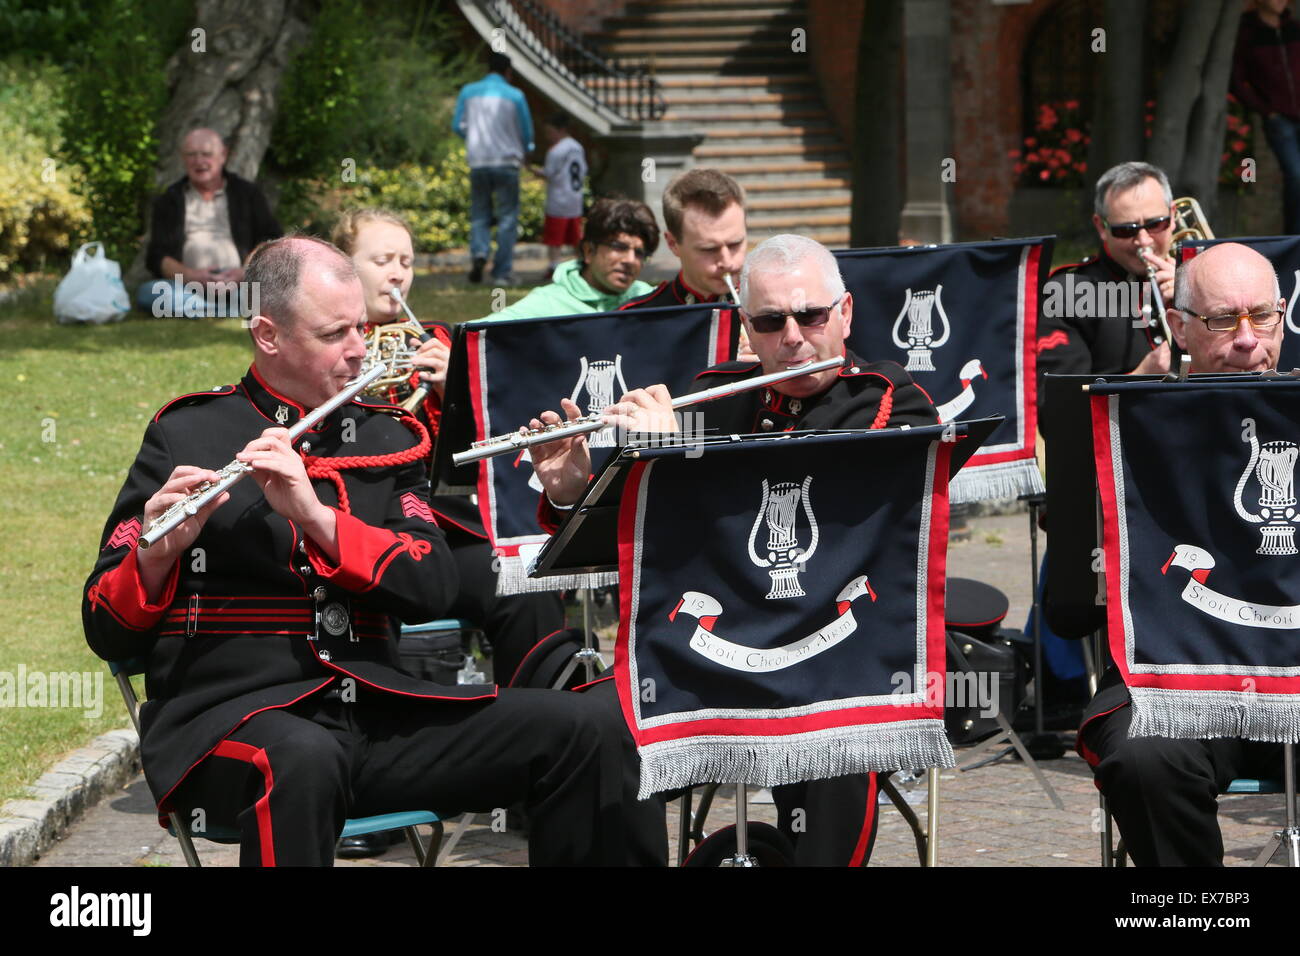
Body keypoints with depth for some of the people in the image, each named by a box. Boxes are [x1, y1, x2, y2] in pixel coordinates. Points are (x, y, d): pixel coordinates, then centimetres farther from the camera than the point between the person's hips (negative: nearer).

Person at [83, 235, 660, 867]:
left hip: (370, 709, 5)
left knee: (583, 732, -10)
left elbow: (435, 589, -2)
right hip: (230, 714, -4)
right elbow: (108, 632, -1)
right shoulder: (187, 435, 2)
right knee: (303, 758, -40)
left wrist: (315, 514, -15)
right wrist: (158, 550, -23)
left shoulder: (387, 439, 14)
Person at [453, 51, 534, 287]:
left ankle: (479, 252, -15)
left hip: (478, 161, 2)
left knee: (479, 215, 12)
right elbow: (526, 132, 1)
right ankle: (503, 272, -1)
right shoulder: (514, 96, -4)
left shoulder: (468, 92, 3)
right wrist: (524, 151, 22)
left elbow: (458, 125, 5)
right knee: (507, 218, 3)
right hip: (506, 161, -2)